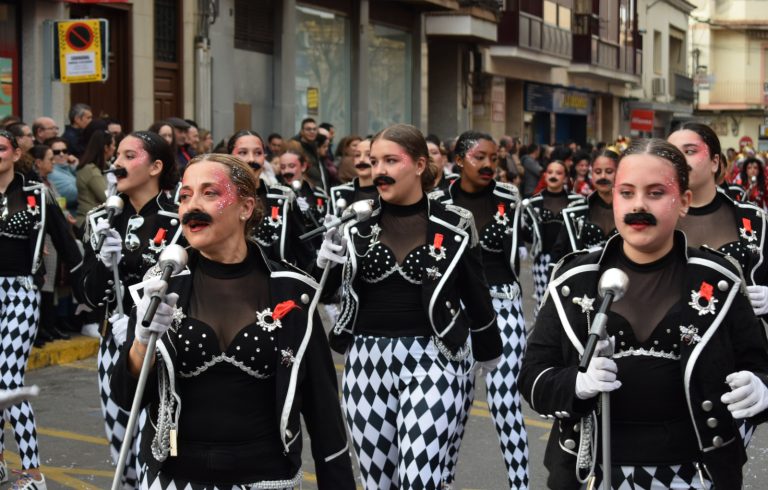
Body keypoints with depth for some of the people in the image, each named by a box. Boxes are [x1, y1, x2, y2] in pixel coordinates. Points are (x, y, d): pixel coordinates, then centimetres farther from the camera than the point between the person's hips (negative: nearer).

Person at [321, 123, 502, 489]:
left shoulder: (453, 225, -1)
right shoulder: (358, 223, 4)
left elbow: (476, 294, 9)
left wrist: (489, 352, 19)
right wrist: (328, 258, -13)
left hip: (433, 361, -3)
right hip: (367, 362, 3)